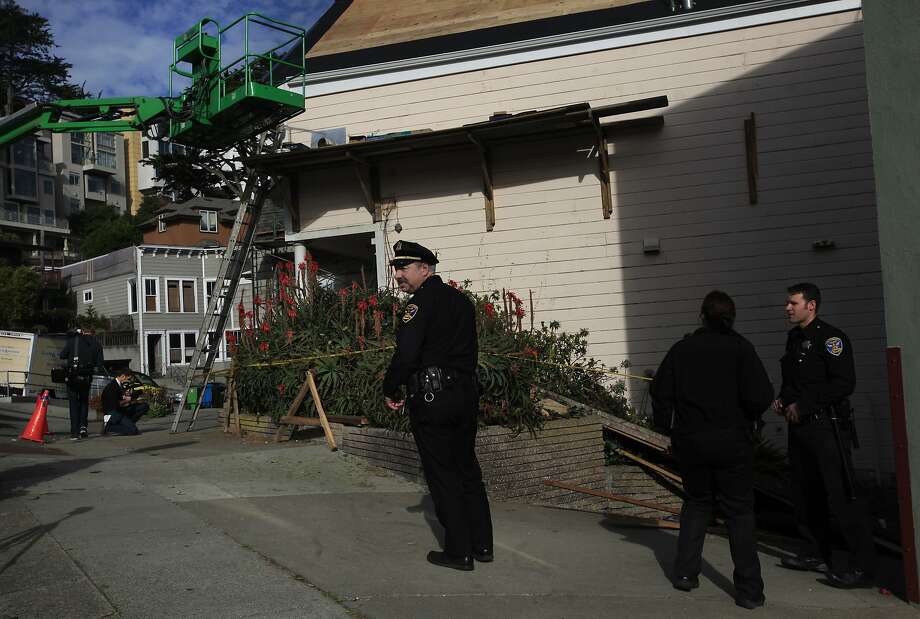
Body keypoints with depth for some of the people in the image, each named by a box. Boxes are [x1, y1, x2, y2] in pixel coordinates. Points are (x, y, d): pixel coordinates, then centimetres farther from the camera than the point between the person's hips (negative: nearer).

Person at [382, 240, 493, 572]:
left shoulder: (421, 302, -11)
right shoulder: (461, 300, 13)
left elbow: (406, 354, -19)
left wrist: (390, 390, -4)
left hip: (432, 398, -8)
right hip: (467, 392, 8)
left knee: (442, 475, 2)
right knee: (468, 469, 15)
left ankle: (459, 552, 9)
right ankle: (482, 545, 22)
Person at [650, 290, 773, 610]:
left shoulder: (681, 349, -1)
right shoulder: (740, 349, -10)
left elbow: (660, 391, 1)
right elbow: (760, 396, -16)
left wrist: (667, 427, 13)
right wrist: (749, 416, 5)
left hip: (690, 442, 3)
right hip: (732, 443, -3)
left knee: (696, 504, 20)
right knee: (739, 511, 7)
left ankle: (685, 573, 20)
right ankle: (749, 589, 7)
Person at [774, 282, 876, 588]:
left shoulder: (830, 337, -11)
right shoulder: (794, 338, 15)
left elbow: (844, 384, -20)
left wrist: (802, 405, -18)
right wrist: (782, 399, 8)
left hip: (827, 427, -9)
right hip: (799, 427, 9)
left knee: (841, 495, -7)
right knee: (805, 493, 14)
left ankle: (863, 565, 1)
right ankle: (817, 554, 27)